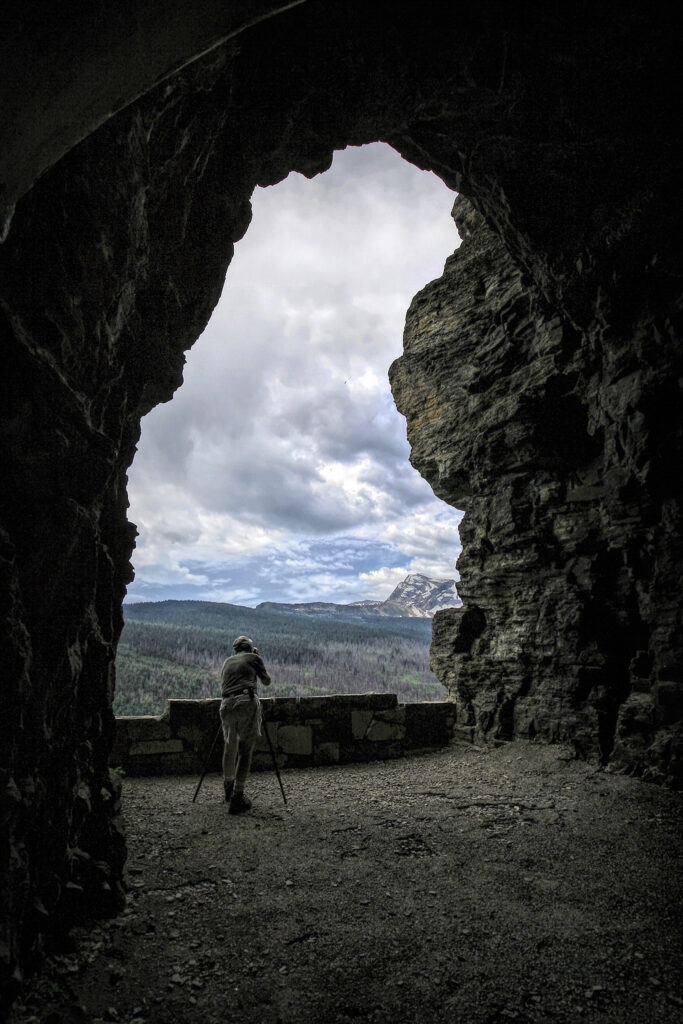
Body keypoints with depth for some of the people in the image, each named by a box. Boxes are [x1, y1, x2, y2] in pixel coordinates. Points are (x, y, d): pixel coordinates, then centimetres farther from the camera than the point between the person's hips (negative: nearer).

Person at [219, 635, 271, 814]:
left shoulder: (227, 662, 25)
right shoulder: (254, 658, 14)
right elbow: (267, 682, 22)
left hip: (227, 704, 4)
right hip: (247, 703, -4)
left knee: (230, 746, 21)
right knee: (245, 750, -1)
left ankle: (228, 788, 35)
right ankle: (237, 797, -5)